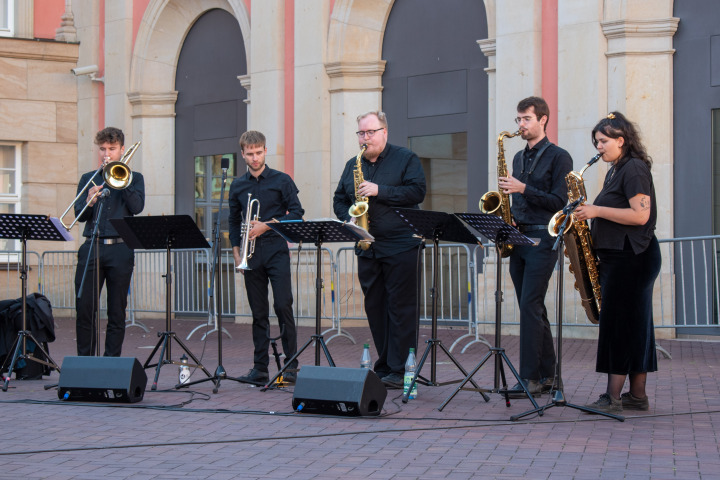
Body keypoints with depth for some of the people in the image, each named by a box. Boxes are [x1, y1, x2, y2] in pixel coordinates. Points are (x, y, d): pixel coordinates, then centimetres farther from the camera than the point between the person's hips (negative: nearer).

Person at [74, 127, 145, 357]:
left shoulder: (133, 178, 12)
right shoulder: (88, 178, 15)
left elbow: (137, 207, -6)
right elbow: (79, 215, 4)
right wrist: (89, 202, -17)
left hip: (120, 249, -1)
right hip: (91, 248, 1)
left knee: (117, 311, 1)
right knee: (84, 308, -3)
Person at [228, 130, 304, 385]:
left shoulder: (281, 180, 1)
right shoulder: (238, 185, 12)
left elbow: (297, 213, -2)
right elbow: (233, 220, 18)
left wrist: (267, 226, -11)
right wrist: (236, 250, 7)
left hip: (276, 251, -3)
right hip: (251, 255, 3)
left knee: (283, 305, -10)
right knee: (258, 312, 5)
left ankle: (291, 364, -2)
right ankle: (260, 368, 8)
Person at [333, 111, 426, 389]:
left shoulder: (406, 159, 1)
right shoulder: (352, 165, 16)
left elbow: (417, 191, -12)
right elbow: (339, 199, 19)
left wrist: (380, 191, -18)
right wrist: (348, 219, -1)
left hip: (401, 248, -6)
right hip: (367, 248, 6)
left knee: (401, 308, -7)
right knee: (375, 308, 7)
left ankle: (400, 371, -6)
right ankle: (383, 368, 14)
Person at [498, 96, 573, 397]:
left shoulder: (558, 157, -4)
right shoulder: (519, 158, 19)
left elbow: (559, 202, -11)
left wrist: (523, 189, -17)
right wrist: (508, 219, 4)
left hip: (542, 239, -8)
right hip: (518, 237, 8)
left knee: (530, 306, -14)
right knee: (533, 308, 8)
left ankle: (529, 378, -13)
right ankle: (547, 375, 14)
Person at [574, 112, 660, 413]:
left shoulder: (634, 168, -11)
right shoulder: (615, 171, 19)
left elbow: (640, 215, -21)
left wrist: (597, 211, -17)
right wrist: (591, 230, 8)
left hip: (631, 258, -10)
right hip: (616, 256, 10)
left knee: (619, 323, -10)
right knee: (634, 325, 10)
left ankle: (613, 397, -9)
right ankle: (637, 395, 13)